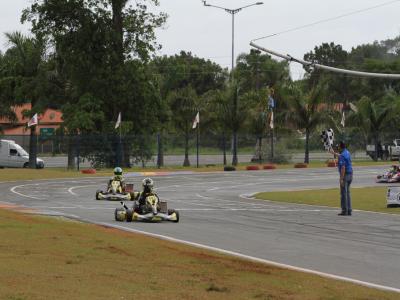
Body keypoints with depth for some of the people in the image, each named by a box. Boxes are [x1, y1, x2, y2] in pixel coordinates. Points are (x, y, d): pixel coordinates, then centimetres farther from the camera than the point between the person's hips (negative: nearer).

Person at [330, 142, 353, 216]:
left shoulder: (342, 155, -18)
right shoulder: (347, 152, 11)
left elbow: (343, 168, -26)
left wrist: (341, 179, -27)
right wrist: (334, 153, 51)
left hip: (345, 175, -9)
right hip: (350, 175, 9)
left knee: (343, 193, -4)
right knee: (347, 193, 13)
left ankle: (344, 211, -4)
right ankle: (349, 210, 12)